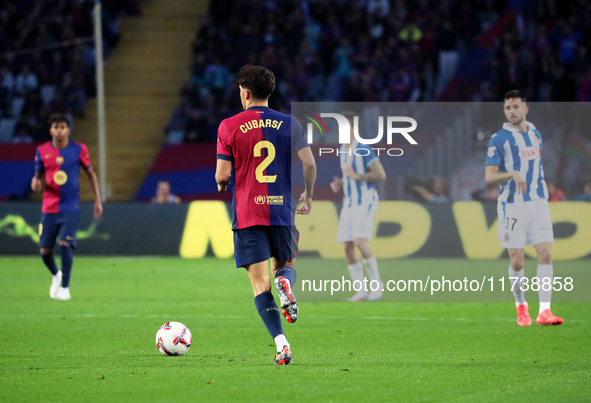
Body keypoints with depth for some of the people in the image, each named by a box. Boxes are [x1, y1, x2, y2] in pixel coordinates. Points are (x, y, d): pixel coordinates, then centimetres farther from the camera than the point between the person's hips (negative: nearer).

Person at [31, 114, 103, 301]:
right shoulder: (43, 151, 2)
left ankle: (65, 288, -3)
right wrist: (35, 182, -12)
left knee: (65, 244, -17)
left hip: (71, 208, -2)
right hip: (49, 208, 2)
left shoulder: (79, 150, -3)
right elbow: (38, 175, 13)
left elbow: (91, 174, 7)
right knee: (45, 250, 2)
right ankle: (56, 275, 35)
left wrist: (97, 200, 4)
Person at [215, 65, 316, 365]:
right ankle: (285, 283, -16)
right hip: (283, 209, 2)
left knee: (260, 283, 0)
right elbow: (309, 164, -2)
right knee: (285, 264, 22)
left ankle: (281, 344, -15)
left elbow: (222, 175, -5)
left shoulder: (229, 126, -2)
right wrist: (308, 196, 15)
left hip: (247, 214, -2)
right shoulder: (289, 124, 4)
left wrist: (221, 185, 18)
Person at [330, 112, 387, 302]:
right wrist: (339, 184, 8)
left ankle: (376, 283, -8)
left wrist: (357, 176, -20)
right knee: (348, 247, 0)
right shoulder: (343, 150, 15)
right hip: (349, 203, 8)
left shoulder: (363, 149, -11)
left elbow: (381, 174, -17)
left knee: (360, 242, -22)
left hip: (365, 202, -8)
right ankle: (361, 292, 6)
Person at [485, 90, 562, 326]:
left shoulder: (535, 135, 13)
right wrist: (513, 174, -25)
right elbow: (489, 176, -9)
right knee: (517, 262, -3)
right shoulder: (499, 139, -4)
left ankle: (544, 311, -11)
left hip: (538, 203, 4)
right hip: (512, 206, -4)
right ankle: (521, 307, 19)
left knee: (545, 254, -9)